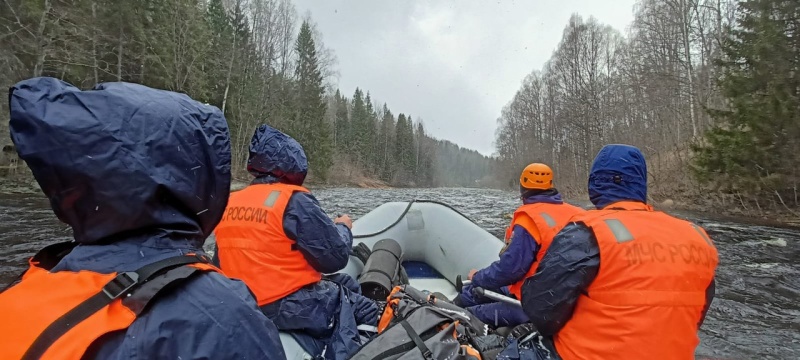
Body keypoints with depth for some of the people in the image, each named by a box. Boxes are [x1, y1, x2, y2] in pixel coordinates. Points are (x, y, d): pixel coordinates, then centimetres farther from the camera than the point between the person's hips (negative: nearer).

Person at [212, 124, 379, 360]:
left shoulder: (229, 204, 5)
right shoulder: (294, 201, -18)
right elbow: (335, 258, -16)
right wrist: (343, 227, 3)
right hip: (290, 305, -8)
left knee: (346, 284, 21)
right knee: (366, 311, 8)